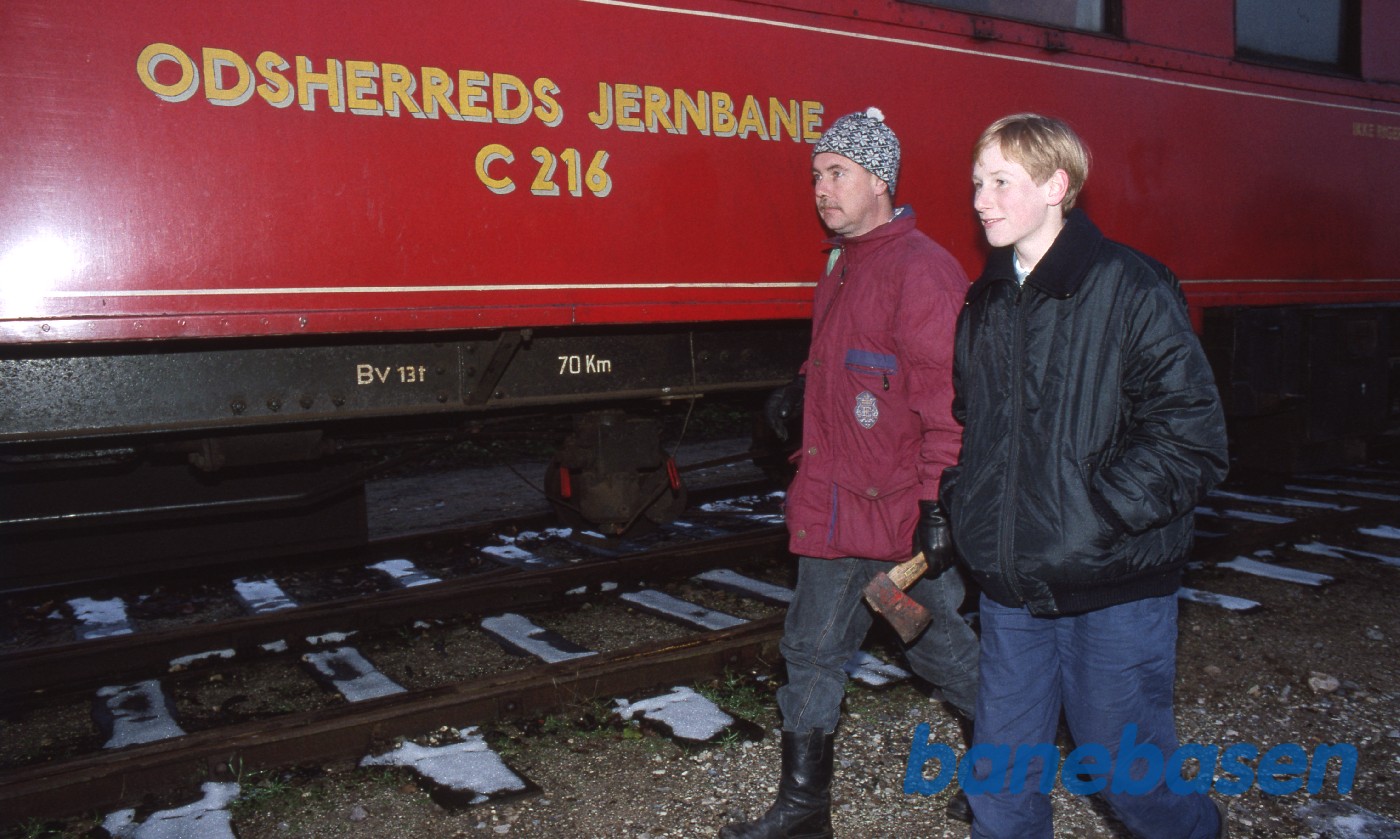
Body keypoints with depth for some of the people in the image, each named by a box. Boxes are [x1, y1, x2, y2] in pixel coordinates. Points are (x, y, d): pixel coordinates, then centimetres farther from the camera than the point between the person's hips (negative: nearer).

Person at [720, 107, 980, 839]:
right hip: (833, 505, 9)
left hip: (902, 507, -9)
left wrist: (939, 503, -23)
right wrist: (803, 391, 7)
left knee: (937, 645, 7)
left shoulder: (921, 270, -15)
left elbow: (946, 398, -20)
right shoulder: (844, 264, 13)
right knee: (812, 651, 16)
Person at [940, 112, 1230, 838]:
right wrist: (960, 509, 6)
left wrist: (1099, 513, -18)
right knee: (1000, 777, 13)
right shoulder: (986, 302, 9)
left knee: (1125, 770, 10)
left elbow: (1192, 436, -14)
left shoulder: (1130, 289, -11)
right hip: (1010, 588, 6)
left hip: (1114, 588, -5)